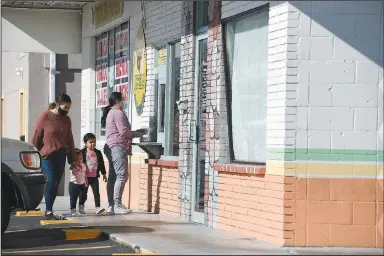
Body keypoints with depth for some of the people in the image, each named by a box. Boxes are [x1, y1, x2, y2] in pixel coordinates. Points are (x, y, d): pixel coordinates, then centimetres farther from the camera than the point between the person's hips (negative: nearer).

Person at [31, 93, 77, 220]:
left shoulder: (66, 120, 11)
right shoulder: (45, 117, -5)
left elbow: (69, 140, 17)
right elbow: (36, 137, -3)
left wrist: (72, 159, 15)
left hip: (61, 156, 6)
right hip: (47, 156, -6)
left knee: (56, 183, 4)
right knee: (51, 181, -14)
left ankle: (49, 210, 10)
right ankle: (49, 212, -14)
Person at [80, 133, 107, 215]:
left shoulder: (98, 153, 6)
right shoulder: (82, 153, -4)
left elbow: (101, 164, 11)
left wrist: (104, 174, 11)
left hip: (94, 177, 2)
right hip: (85, 176, -2)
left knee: (96, 192, -6)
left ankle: (97, 207, -12)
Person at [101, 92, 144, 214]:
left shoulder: (110, 113, 24)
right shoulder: (118, 113, -8)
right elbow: (123, 131, -16)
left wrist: (135, 132, 20)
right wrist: (138, 134, -2)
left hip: (111, 147, 11)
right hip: (118, 147, -11)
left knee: (113, 176, 8)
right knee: (122, 175, -13)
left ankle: (111, 206, 7)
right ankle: (117, 205, -17)